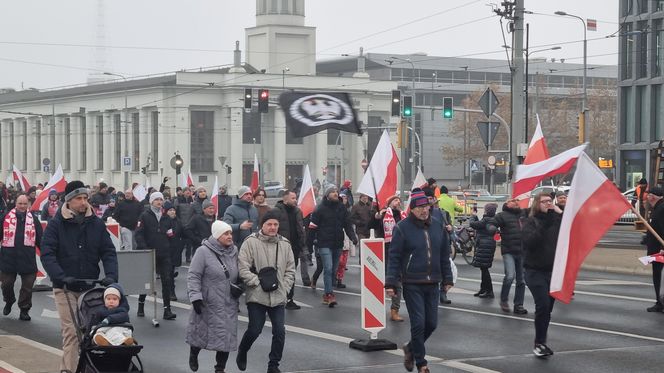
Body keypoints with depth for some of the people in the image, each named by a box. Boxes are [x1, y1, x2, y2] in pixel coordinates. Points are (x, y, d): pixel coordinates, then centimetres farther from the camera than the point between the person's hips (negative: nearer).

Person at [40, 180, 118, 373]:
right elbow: (47, 254, -11)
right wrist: (61, 277, -24)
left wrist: (111, 275, -14)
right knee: (71, 331, -9)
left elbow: (108, 252, 3)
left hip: (90, 287, 3)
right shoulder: (56, 224, -5)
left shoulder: (96, 223, 4)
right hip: (65, 288, -3)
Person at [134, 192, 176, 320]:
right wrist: (144, 249, -20)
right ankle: (141, 307, 27)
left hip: (164, 255, 3)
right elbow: (139, 234, -11)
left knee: (167, 281, -6)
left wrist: (171, 232, 4)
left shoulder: (166, 217, 12)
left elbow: (171, 232, 26)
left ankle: (167, 310, -5)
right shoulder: (145, 216, -2)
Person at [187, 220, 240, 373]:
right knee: (202, 332, 9)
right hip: (208, 304, -5)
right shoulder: (204, 251, -12)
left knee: (226, 336, 4)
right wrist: (195, 297, -20)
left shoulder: (234, 251, 6)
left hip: (229, 305, 5)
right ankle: (193, 354, 40)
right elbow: (193, 276, -14)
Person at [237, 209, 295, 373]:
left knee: (279, 331, -1)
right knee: (254, 330, 1)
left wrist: (285, 288, 1)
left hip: (278, 296, 4)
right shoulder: (251, 242, -7)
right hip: (257, 296, -3)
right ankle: (242, 352, 32)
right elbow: (243, 268, -10)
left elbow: (290, 270, 12)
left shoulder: (284, 244, 6)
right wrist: (259, 283, -13)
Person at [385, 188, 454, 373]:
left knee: (431, 323, 7)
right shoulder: (403, 227, -7)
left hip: (432, 283, 5)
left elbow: (444, 255, 14)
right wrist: (391, 283, -11)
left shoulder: (437, 225, 7)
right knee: (418, 323, -4)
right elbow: (394, 257, -7)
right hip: (412, 284, -5)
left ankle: (411, 348, 33)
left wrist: (447, 279, 13)